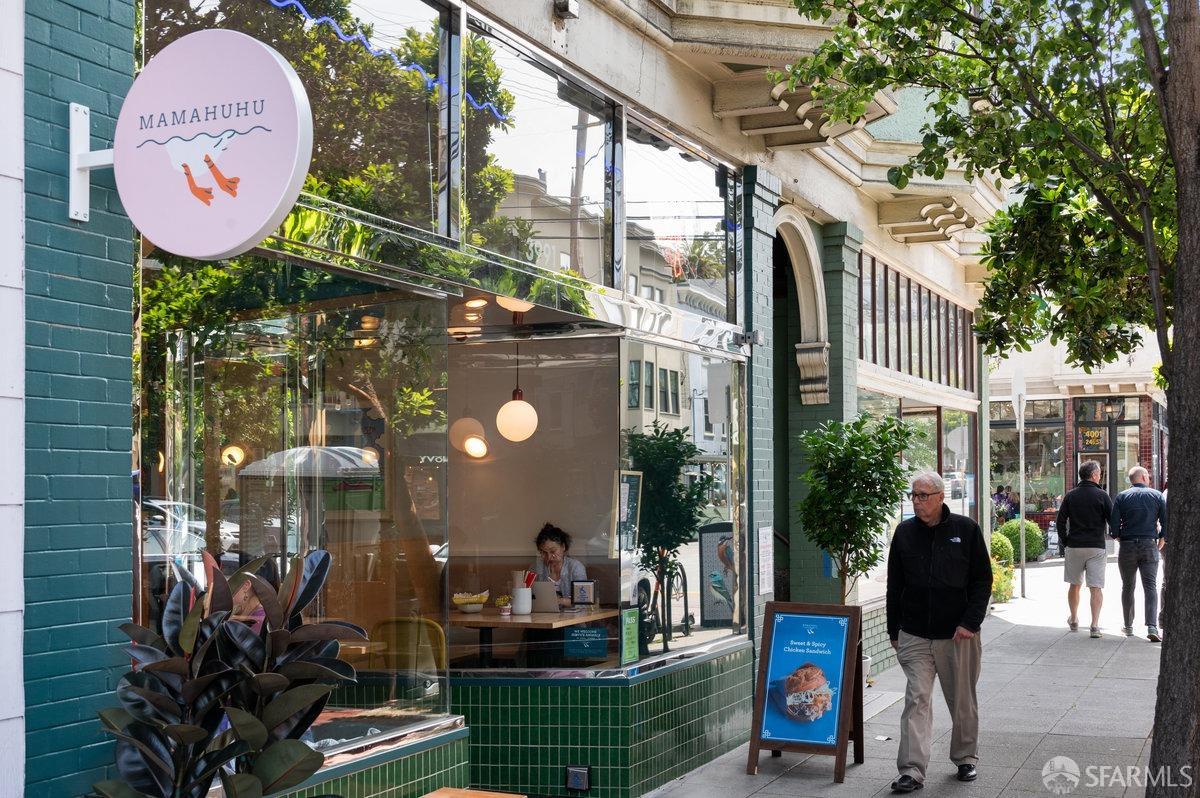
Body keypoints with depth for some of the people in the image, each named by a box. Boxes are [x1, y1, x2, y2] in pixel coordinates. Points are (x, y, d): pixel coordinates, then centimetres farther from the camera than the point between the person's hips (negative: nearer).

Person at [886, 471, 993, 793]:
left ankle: (965, 758, 30)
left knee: (963, 702, 11)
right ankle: (912, 772, -9)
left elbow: (982, 580, -1)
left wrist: (970, 623, -10)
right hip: (914, 635, 1)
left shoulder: (966, 529, -2)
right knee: (917, 700, -6)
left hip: (958, 635, -1)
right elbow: (894, 587, 10)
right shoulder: (904, 532, 5)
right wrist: (894, 631, 8)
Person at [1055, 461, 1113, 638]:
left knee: (1074, 585, 16)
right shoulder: (1102, 495, -6)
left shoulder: (1070, 495, 3)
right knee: (1096, 587, -2)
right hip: (1096, 547, -3)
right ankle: (1095, 625, -10)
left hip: (1074, 546, 3)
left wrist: (1064, 542, 11)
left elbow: (1060, 522, 3)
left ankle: (1074, 620, 28)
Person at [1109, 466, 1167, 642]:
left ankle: (1128, 627, 19)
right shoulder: (1157, 496, 3)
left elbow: (1113, 524, -5)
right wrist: (1160, 545, 10)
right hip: (1150, 545, -1)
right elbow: (1166, 523, -2)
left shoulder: (1122, 497, 2)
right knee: (1150, 586, -3)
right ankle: (1152, 627, -17)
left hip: (1127, 547, 1)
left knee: (1128, 587, 12)